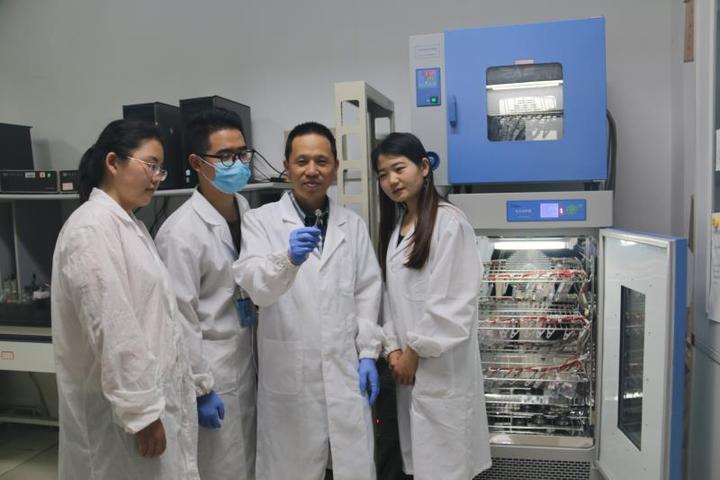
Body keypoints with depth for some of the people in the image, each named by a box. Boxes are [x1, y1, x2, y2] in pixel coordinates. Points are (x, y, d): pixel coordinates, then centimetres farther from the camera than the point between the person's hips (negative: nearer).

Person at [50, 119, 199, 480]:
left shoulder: (129, 224, 11)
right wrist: (142, 411, -21)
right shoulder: (93, 228, -19)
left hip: (150, 394, 9)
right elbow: (113, 330, -23)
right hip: (122, 407, -9)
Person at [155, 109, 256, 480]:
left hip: (245, 356, 7)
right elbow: (181, 319, -18)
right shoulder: (181, 232, -20)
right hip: (210, 363, -7)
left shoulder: (245, 208, 3)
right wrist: (202, 388, -15)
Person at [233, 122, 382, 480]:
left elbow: (368, 292, 7)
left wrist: (368, 354, 1)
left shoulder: (353, 224, 7)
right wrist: (288, 258, -38)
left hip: (346, 371, 3)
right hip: (290, 374, -2)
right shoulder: (260, 221, -3)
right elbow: (255, 285, -18)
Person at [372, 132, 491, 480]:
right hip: (409, 362, 7)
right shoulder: (395, 225, 11)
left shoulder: (450, 223, -14)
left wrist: (416, 351, -11)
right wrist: (393, 347, 0)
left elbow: (454, 302, -17)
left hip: (441, 366, -7)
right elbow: (391, 294, 10)